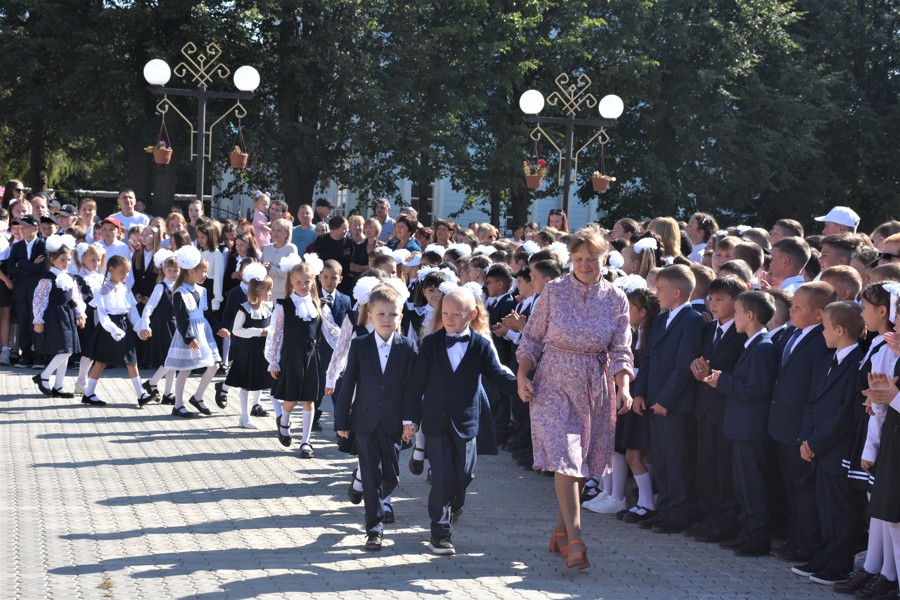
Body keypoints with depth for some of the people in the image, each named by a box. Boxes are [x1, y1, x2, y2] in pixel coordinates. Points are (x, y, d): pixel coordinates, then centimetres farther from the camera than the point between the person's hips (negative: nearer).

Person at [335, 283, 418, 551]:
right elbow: (348, 384, 1)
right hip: (365, 420, -1)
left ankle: (378, 501, 39)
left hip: (393, 423, 1)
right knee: (372, 474, -1)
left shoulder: (408, 348, -2)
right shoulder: (359, 346, -2)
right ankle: (374, 527, 3)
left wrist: (410, 421, -8)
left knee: (391, 475, 7)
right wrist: (342, 421, 1)